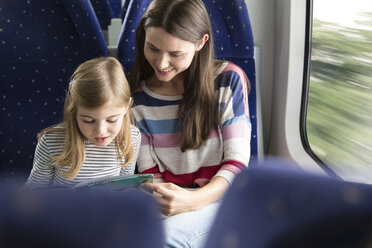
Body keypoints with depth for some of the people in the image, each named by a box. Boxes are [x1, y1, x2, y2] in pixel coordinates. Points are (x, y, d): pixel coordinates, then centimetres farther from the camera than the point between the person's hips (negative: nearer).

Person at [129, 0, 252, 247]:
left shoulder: (228, 80, -5)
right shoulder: (138, 99, 2)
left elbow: (237, 162, -7)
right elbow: (149, 171, 5)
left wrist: (195, 200, -26)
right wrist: (159, 195, -20)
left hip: (221, 196, -3)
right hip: (171, 200, 3)